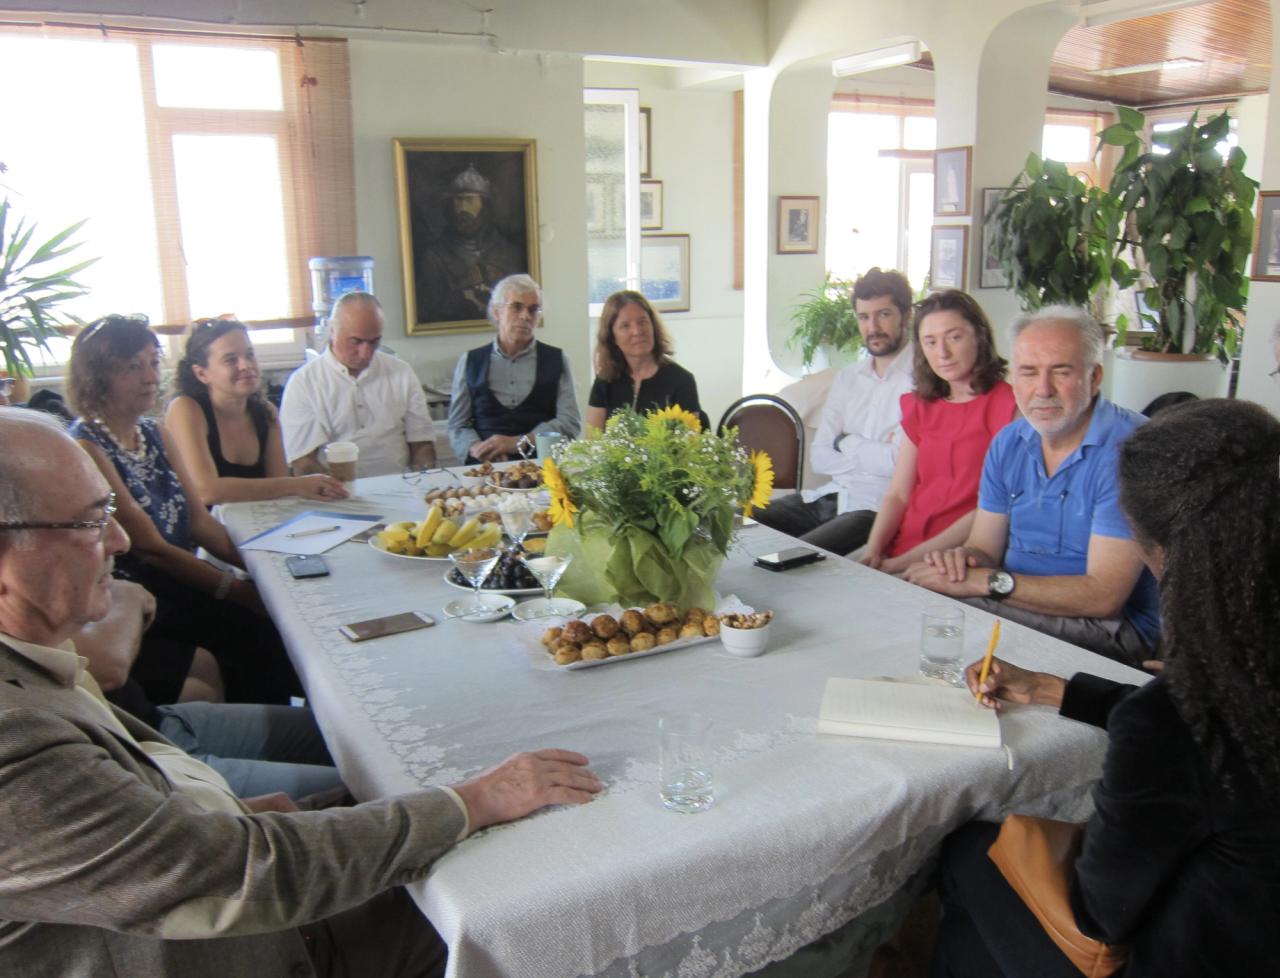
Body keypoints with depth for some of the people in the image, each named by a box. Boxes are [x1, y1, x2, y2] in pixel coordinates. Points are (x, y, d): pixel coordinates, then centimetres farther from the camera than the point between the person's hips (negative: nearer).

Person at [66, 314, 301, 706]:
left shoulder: (155, 434, 11)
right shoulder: (85, 449, -14)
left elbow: (200, 521, 7)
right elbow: (151, 549, -17)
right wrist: (240, 590, -18)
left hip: (181, 582, 7)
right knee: (261, 627, -22)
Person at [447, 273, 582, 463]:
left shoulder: (556, 360, 12)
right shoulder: (469, 362, 14)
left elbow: (570, 422, 2)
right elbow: (457, 426, 11)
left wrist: (518, 442, -11)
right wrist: (476, 448, -12)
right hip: (485, 468, 1)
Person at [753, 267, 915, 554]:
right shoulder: (847, 377, 14)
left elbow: (900, 461, -18)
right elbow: (820, 458, 8)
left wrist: (846, 442, -1)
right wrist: (874, 454, -7)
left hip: (876, 508, -7)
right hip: (829, 496, 7)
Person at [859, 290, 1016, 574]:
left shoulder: (1007, 404, -4)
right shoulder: (920, 406, 17)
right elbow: (897, 494, 11)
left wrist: (909, 559, -15)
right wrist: (873, 550, -9)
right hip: (900, 551, 6)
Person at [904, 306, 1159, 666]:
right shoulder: (1008, 443, 6)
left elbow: (1102, 596, -22)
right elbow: (985, 547, 8)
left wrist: (985, 581, -24)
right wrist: (964, 557, -17)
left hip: (1107, 626, -6)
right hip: (1012, 604, 6)